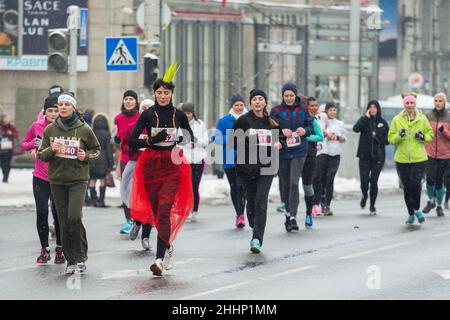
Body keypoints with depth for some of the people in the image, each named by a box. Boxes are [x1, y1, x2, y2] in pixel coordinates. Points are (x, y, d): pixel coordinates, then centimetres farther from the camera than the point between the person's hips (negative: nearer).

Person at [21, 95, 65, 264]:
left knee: (58, 214, 0)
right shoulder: (37, 126, 1)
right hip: (40, 178, 2)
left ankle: (60, 249, 18)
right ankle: (44, 250, 11)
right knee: (42, 213, -3)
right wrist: (34, 144, -7)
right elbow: (24, 144, 13)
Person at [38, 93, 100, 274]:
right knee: (64, 222, 2)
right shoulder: (50, 130, 5)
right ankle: (71, 261, 10)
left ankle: (81, 257, -4)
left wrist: (86, 156, -8)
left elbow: (96, 150, 12)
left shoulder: (84, 129, -2)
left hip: (78, 179, -3)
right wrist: (51, 150, -11)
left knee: (75, 217, -18)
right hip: (57, 181, 3)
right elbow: (41, 155, 9)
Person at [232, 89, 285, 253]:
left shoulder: (272, 121, 8)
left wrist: (279, 144, -4)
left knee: (261, 202, -11)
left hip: (266, 166, 0)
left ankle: (257, 239, -17)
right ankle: (256, 232, 29)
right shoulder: (243, 120, 2)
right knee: (251, 201, 6)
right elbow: (233, 141, 3)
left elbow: (282, 137, 19)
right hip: (247, 166, 0)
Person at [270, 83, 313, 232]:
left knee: (294, 183, -13)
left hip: (299, 151, -1)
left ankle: (293, 217, -14)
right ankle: (288, 213, 26)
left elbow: (310, 126, 10)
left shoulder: (303, 109, 4)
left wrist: (305, 131, -12)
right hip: (282, 151, 1)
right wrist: (281, 132, -18)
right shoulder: (276, 111, 1)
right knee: (285, 184, 8)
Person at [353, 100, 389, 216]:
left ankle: (372, 206, 11)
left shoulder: (383, 123, 7)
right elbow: (356, 128, -16)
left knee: (374, 181, -4)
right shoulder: (364, 120, 4)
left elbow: (388, 140, 6)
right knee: (364, 180, -8)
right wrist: (366, 117, -14)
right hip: (365, 156, 0)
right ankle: (364, 196, 25)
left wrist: (377, 137, -10)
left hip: (378, 156, 0)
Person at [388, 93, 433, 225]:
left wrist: (423, 137, -9)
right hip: (402, 159, 1)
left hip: (419, 158, -1)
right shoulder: (397, 120, 3)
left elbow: (430, 134, 13)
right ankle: (411, 214, 22)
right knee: (407, 187, 6)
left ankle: (417, 209, 8)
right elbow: (391, 138, 6)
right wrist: (399, 135, -15)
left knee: (416, 184, -15)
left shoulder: (422, 119, 3)